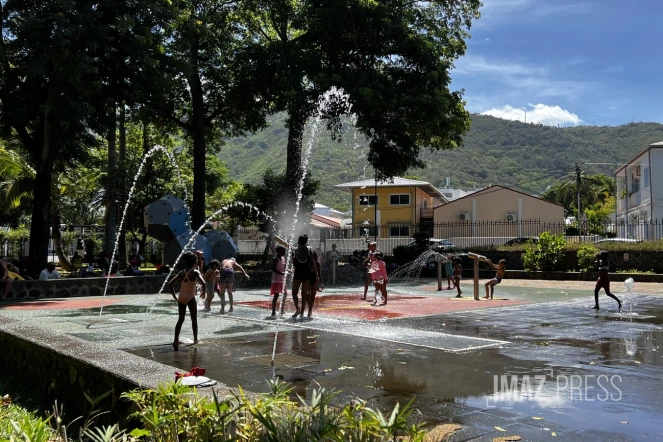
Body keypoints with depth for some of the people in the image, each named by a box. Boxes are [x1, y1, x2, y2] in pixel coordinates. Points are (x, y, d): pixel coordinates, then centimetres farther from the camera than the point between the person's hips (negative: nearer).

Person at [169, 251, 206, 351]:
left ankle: (176, 340, 10)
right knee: (194, 319, 10)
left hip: (181, 298, 5)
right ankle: (195, 340, 15)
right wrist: (203, 293, -5)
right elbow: (203, 283, -21)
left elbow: (171, 283, 2)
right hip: (190, 298, -4)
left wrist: (174, 296, 7)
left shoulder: (182, 273, 6)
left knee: (180, 319, 13)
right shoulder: (195, 272, -8)